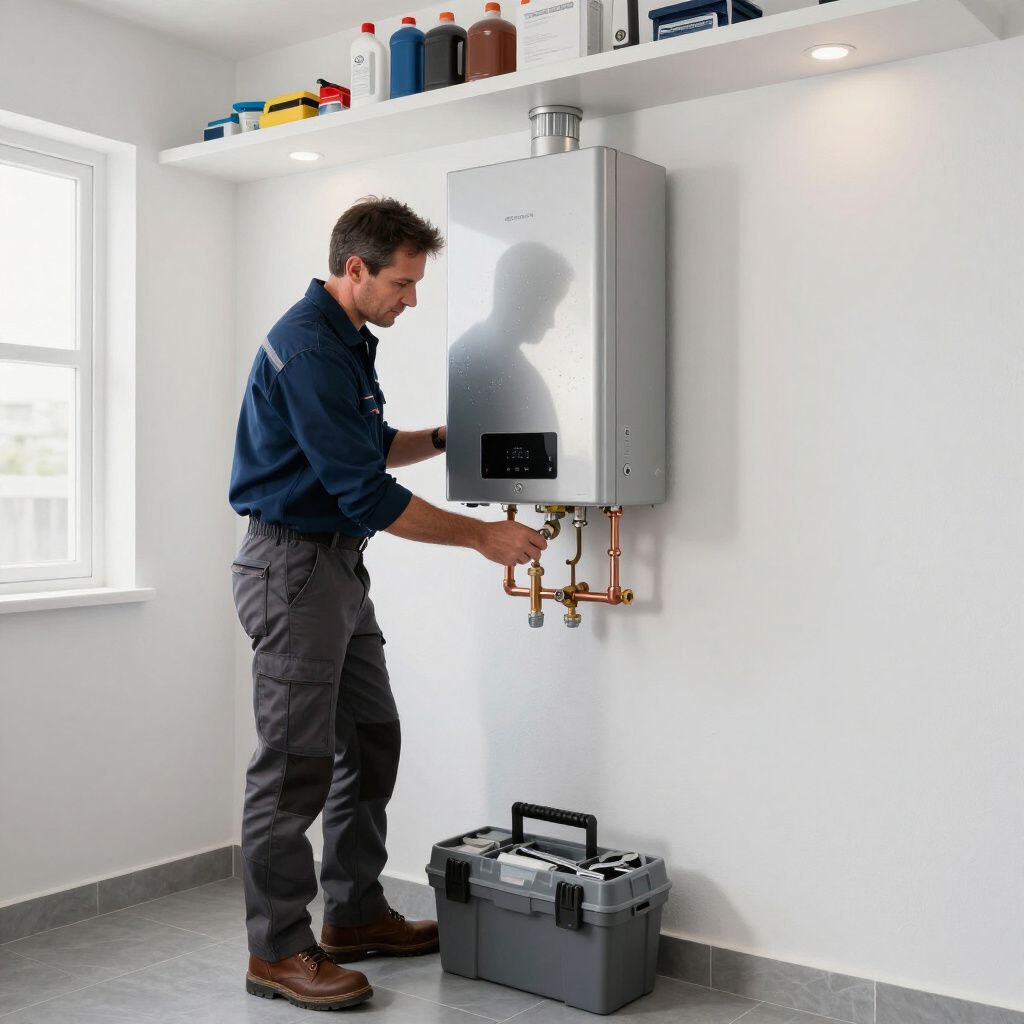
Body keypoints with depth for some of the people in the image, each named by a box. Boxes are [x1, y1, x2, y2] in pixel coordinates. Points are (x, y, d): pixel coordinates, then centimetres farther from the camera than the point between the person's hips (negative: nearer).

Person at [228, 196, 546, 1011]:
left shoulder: (350, 339, 13)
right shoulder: (308, 348, -20)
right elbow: (366, 492, -23)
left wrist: (444, 437, 10)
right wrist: (483, 537, -17)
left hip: (337, 563, 10)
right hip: (292, 566, -10)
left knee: (369, 743, 14)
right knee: (295, 762, -3)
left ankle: (355, 914, 27)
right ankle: (277, 950, 10)